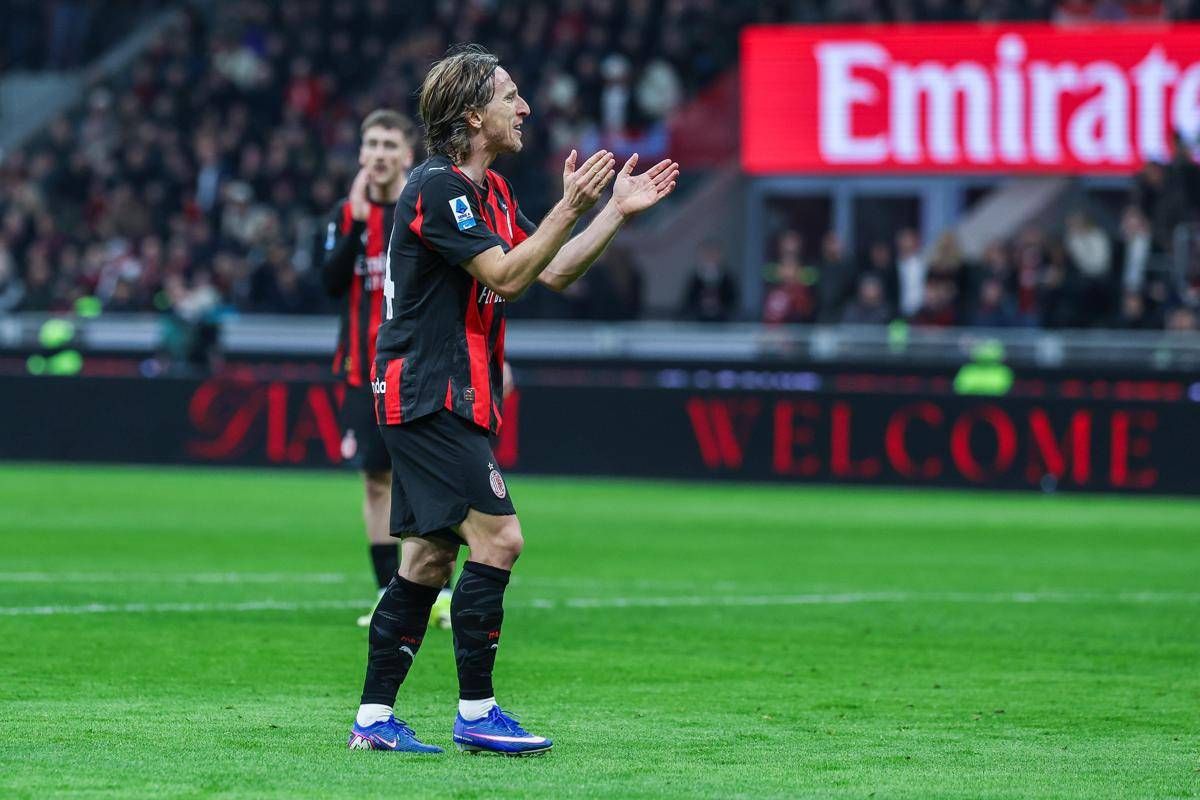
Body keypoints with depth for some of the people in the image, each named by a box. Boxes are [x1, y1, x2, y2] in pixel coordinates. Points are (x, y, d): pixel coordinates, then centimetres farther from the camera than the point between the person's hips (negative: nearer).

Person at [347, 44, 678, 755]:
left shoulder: (490, 191, 16)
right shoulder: (437, 189, -15)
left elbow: (551, 272, 18)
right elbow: (507, 275, -21)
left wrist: (618, 211, 12)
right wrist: (571, 208, -23)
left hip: (452, 398, 10)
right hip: (430, 397, -10)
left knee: (430, 557, 9)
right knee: (498, 537, -13)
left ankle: (375, 719, 11)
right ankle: (476, 715, -9)